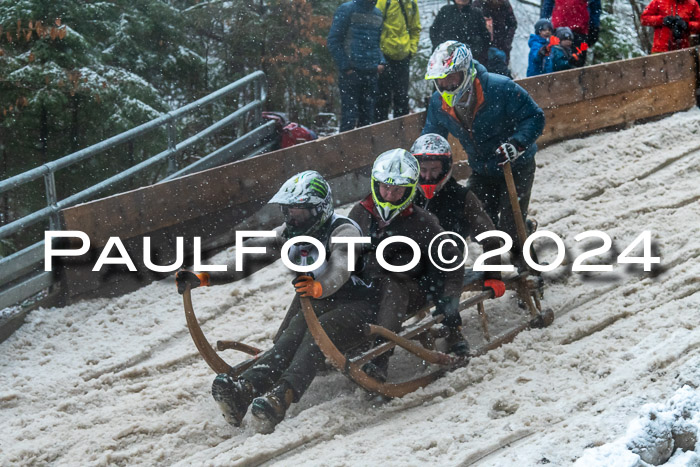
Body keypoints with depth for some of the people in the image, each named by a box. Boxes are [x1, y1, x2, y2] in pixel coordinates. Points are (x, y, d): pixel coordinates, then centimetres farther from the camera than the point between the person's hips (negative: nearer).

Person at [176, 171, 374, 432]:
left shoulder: (343, 231, -15)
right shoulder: (290, 234, 7)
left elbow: (340, 271, -34)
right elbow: (249, 261, 1)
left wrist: (319, 287, -57)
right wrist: (201, 278, -11)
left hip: (356, 308, -5)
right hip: (314, 310, 5)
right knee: (290, 340, -27)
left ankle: (280, 399, -58)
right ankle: (242, 391, -55)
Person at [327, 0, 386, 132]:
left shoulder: (377, 13, 15)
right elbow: (333, 41, -6)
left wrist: (381, 62, 5)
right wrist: (345, 67, -12)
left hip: (371, 73, 6)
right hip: (351, 72, -6)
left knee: (368, 117, 7)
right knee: (349, 116, -8)